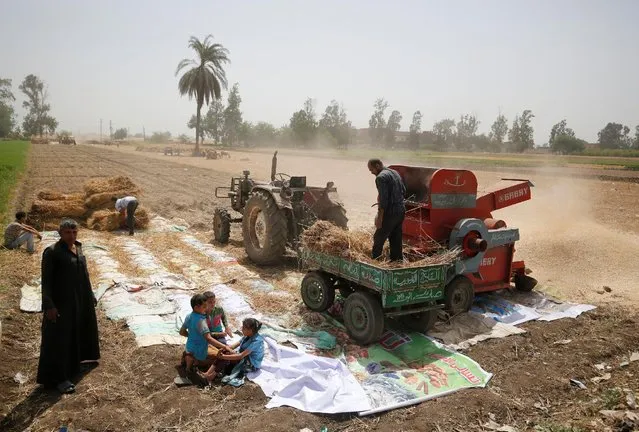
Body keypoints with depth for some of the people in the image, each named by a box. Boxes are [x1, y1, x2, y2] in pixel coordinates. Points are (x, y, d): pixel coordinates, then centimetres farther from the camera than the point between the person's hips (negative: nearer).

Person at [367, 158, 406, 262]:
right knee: (396, 239, 15)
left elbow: (383, 199, -21)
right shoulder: (395, 172, 13)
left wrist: (379, 217, -19)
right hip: (401, 211, 9)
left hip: (390, 213, -9)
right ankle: (398, 260, 20)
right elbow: (403, 190, 19)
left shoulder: (381, 177, -15)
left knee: (378, 239, 1)